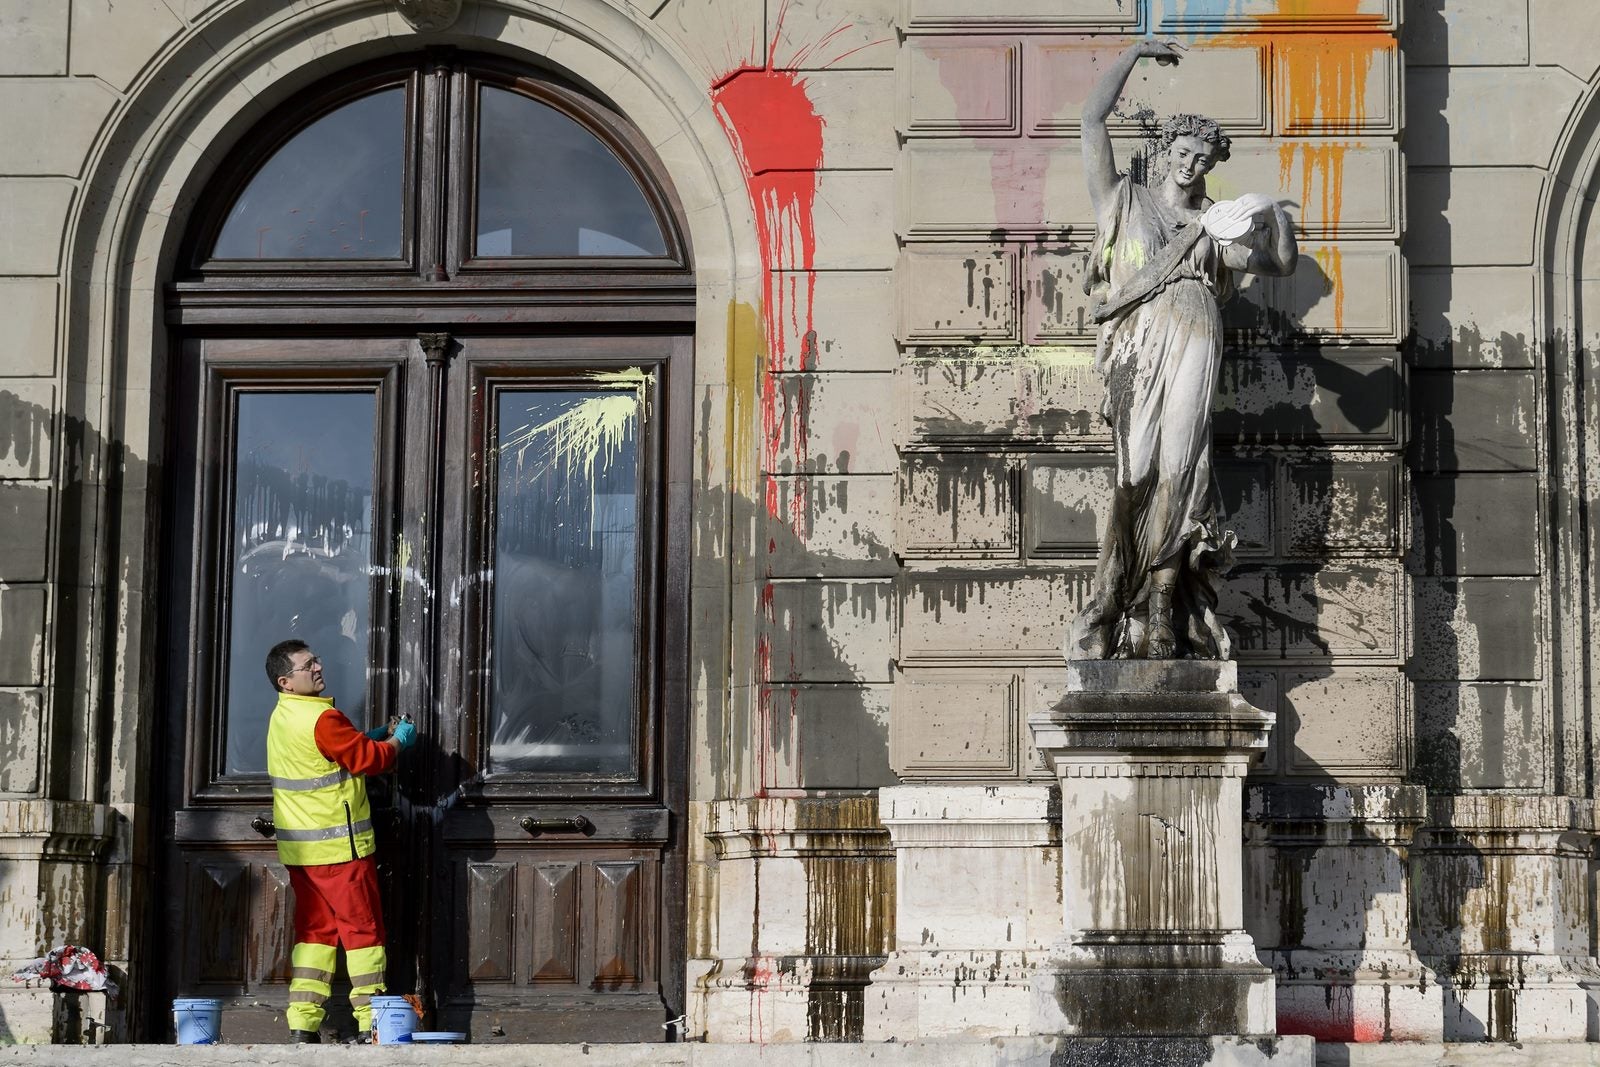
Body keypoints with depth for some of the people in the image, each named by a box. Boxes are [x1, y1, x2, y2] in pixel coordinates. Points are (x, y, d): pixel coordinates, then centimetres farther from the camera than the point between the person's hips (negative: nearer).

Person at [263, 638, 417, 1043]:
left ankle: (303, 1024, 6)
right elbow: (368, 758, -13)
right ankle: (370, 1022, 1)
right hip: (338, 845, -8)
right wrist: (398, 741, 5)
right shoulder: (322, 718, -19)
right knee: (363, 929, 0)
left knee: (315, 929, 10)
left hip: (300, 847, 8)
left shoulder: (283, 717, 10)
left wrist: (375, 736, 15)